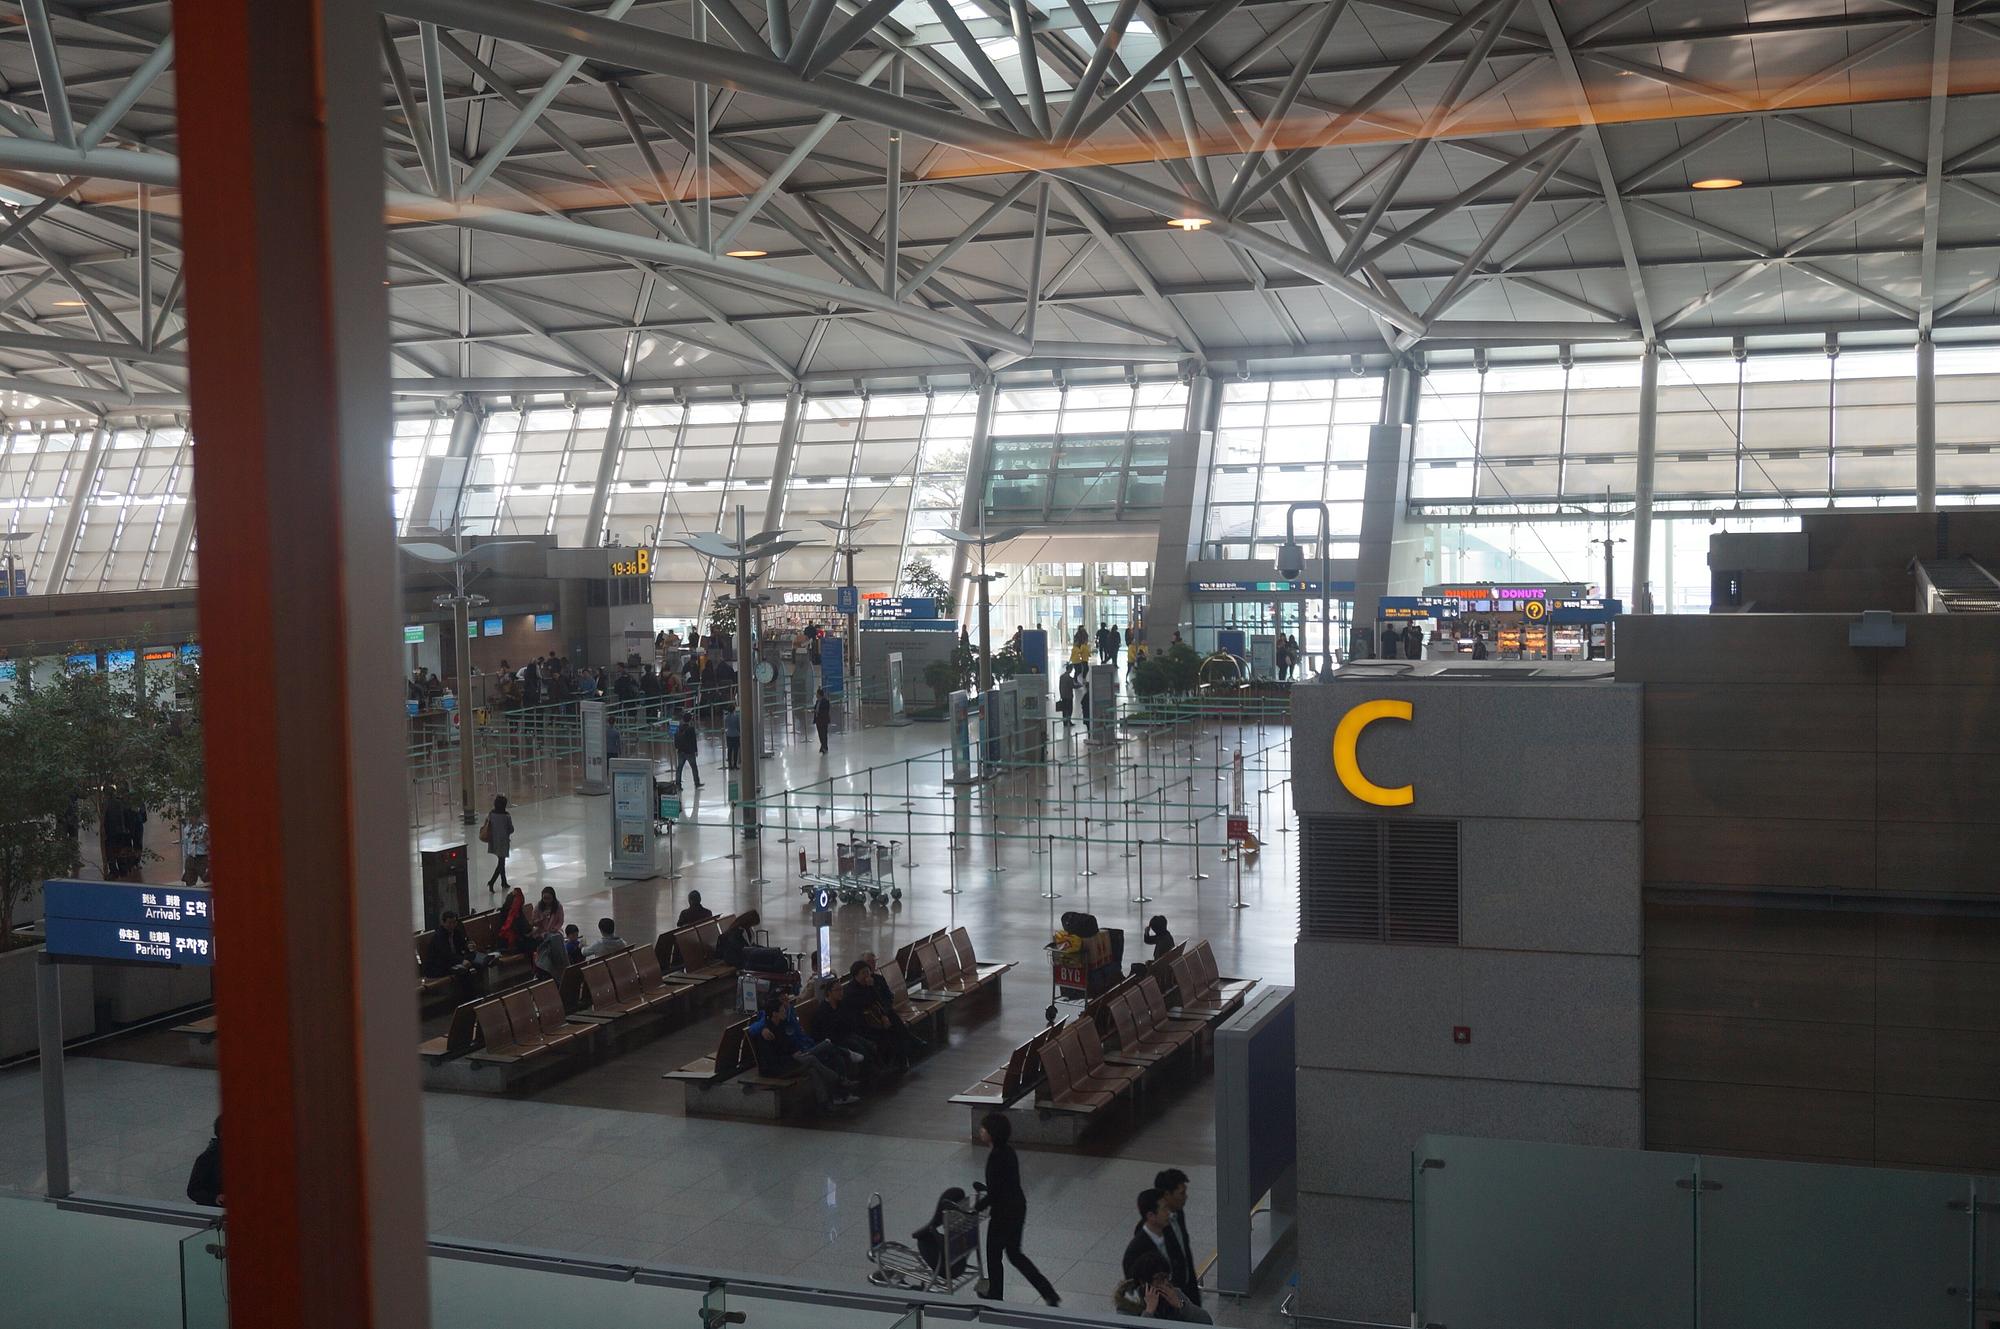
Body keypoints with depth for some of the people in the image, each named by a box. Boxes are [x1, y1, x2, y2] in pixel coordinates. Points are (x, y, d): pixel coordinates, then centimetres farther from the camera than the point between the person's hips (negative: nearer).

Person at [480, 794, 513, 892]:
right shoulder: (506, 815, -18)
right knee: (501, 863, 3)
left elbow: (486, 828, -1)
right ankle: (491, 882, -11)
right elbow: (511, 829, -11)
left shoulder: (490, 814, -5)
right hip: (503, 841, -5)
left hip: (493, 841, 5)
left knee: (501, 862, 20)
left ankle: (504, 883, 28)